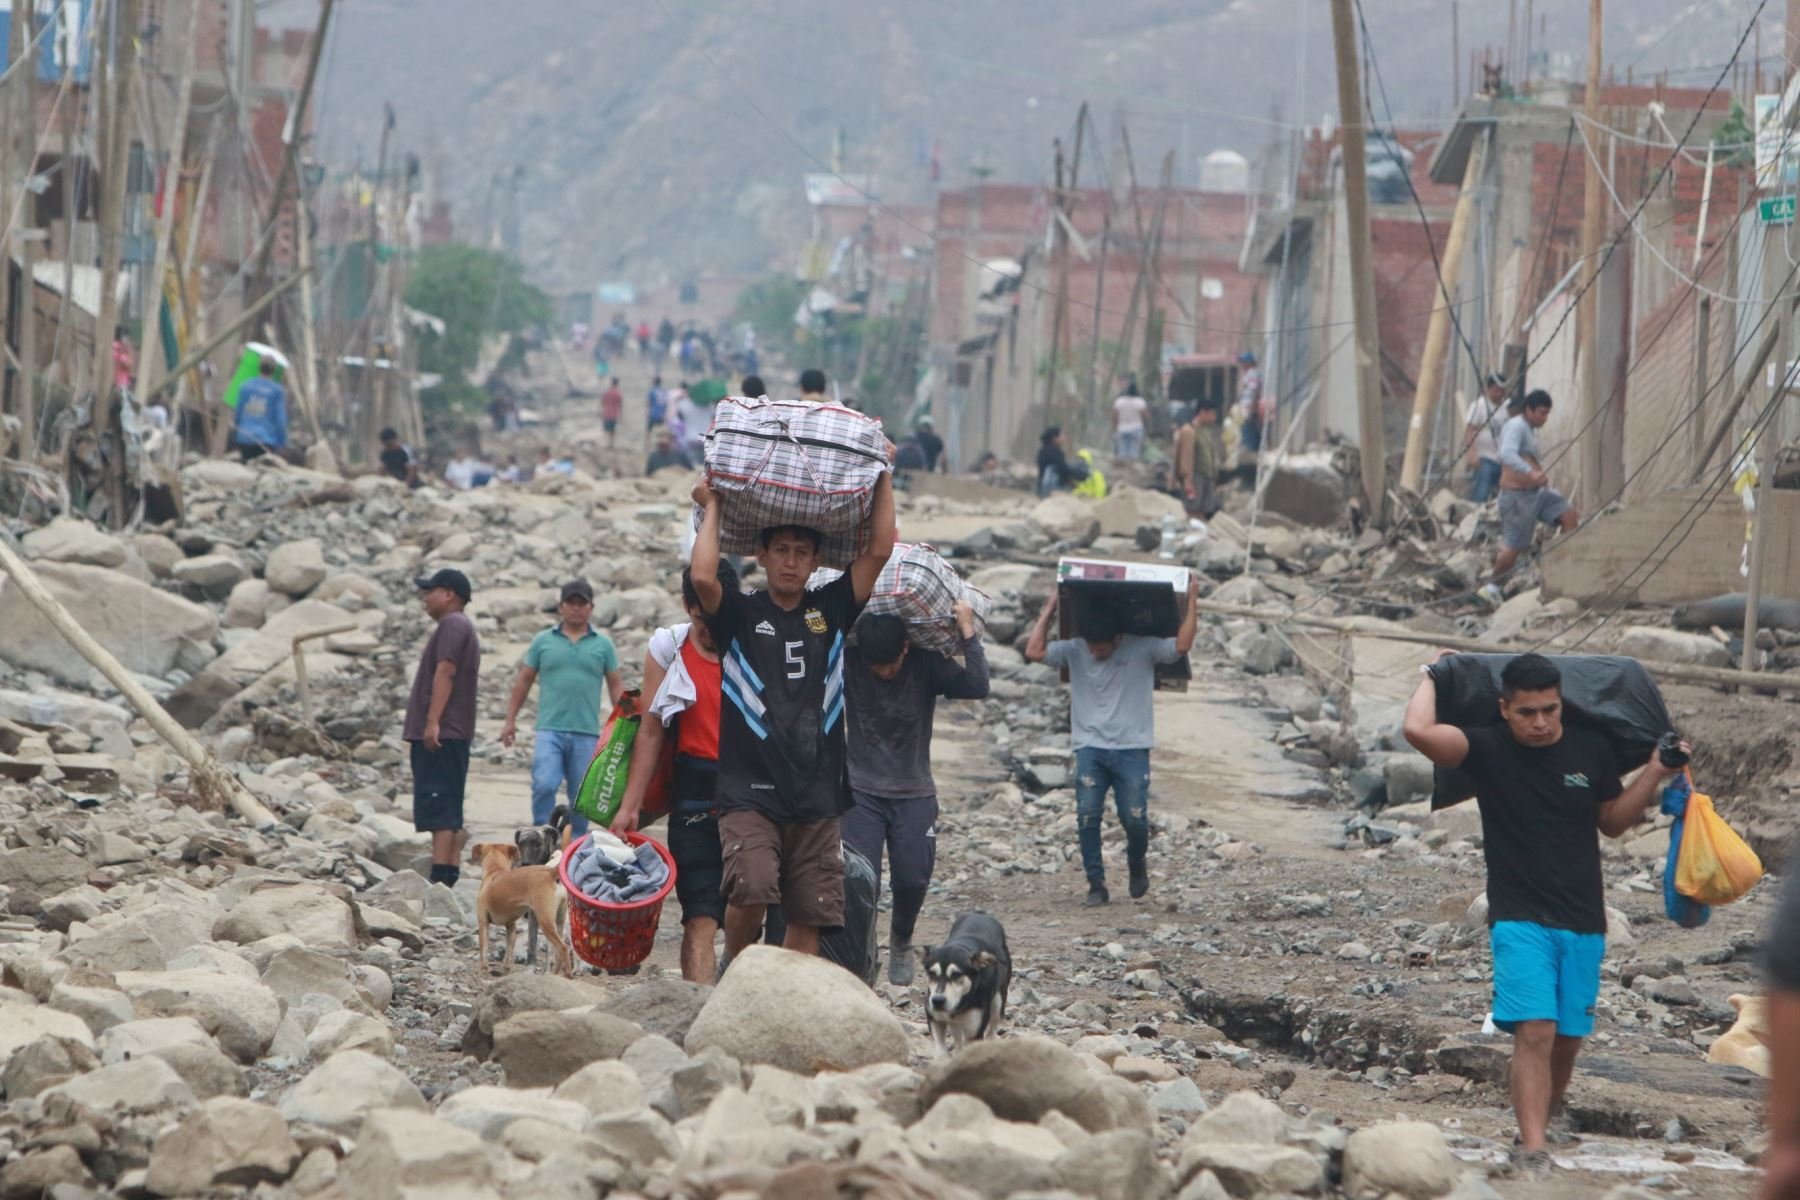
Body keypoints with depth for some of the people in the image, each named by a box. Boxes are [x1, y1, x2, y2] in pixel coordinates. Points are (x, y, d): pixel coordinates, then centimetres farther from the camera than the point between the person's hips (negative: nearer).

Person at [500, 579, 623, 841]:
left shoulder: (603, 645, 8)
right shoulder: (543, 641, 8)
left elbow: (615, 686, 10)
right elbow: (523, 681, 12)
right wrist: (510, 720, 9)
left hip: (587, 733, 1)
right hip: (550, 730, -1)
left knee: (581, 797, 5)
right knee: (544, 785, -17)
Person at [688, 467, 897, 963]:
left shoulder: (831, 610, 13)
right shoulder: (739, 614, 4)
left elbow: (879, 551, 5)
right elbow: (703, 577, -16)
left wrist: (883, 476, 6)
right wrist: (712, 509, -3)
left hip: (817, 797, 4)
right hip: (749, 793, -3)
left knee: (810, 917, 2)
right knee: (753, 890, -23)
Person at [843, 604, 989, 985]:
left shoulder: (927, 665, -9)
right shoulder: (848, 663, -8)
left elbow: (977, 687, -21)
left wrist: (969, 634, -24)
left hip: (915, 795, 1)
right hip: (861, 792, -1)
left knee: (913, 880, -4)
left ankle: (901, 941, 26)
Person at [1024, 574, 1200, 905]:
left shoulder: (1142, 648, -4)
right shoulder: (1075, 651, 2)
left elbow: (1181, 646, -15)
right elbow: (1034, 651, -4)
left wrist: (1192, 599, -12)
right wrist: (1049, 611, 0)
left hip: (1132, 750, -2)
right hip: (1090, 748, 2)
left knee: (1134, 817, -7)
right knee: (1087, 814, -12)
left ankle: (1137, 863, 26)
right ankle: (1096, 885, -3)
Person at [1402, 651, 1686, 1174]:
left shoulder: (1591, 749, 4)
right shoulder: (1487, 749, -6)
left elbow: (1613, 822, 18)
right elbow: (1418, 729, -21)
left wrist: (1654, 774, 6)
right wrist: (1431, 676, -5)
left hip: (1582, 921, 4)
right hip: (1519, 918, -4)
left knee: (1567, 1039, 7)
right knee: (1535, 1030, -18)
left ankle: (1539, 1126, 28)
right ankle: (1532, 1151, -21)